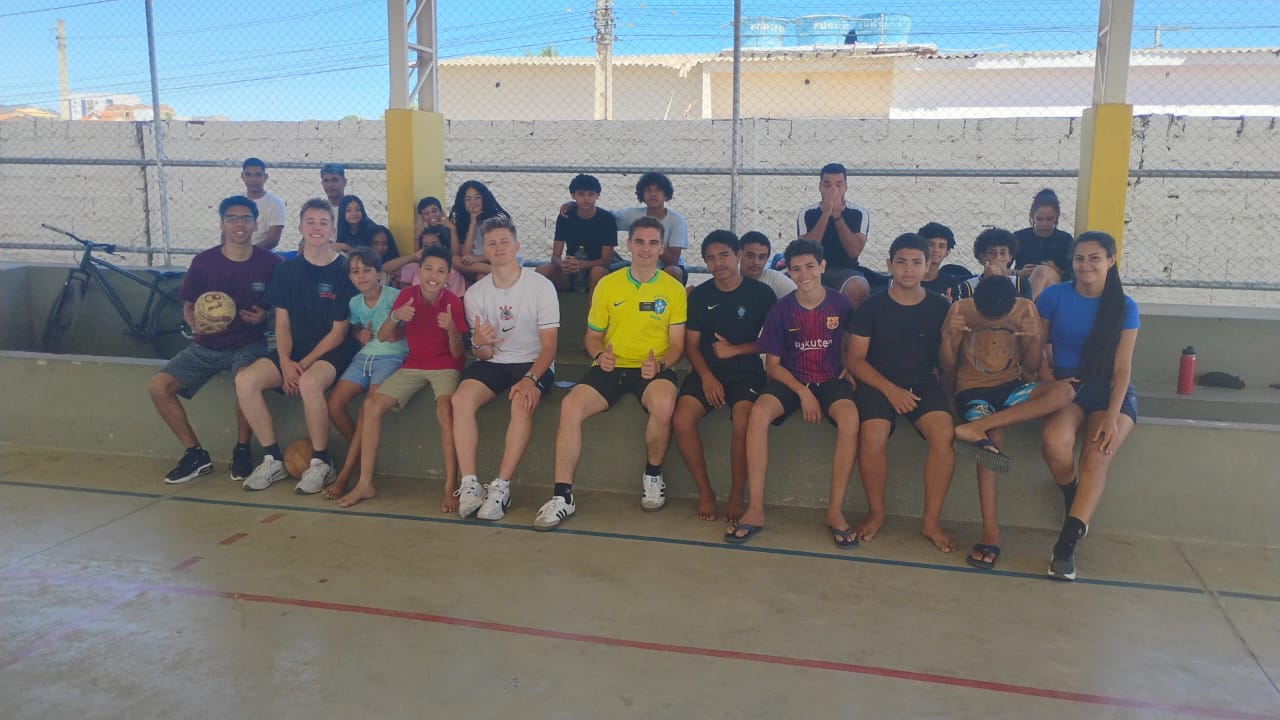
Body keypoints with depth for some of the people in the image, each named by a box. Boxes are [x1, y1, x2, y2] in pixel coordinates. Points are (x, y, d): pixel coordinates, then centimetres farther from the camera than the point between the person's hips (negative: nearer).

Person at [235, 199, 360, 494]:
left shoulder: (344, 272, -6)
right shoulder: (286, 270, 8)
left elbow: (338, 332, -7)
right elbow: (282, 324, 6)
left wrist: (304, 364, -14)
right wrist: (286, 362, -11)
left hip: (331, 352, -5)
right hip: (293, 349, 5)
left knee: (309, 382, -37)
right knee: (245, 380, -20)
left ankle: (321, 463, -17)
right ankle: (272, 459, -6)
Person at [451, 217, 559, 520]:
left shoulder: (541, 286, -7)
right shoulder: (476, 293, 4)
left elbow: (548, 346, -10)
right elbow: (484, 355, 3)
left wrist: (530, 378, -28)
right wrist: (479, 344, -22)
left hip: (534, 363, -3)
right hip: (493, 362, 3)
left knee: (522, 404, -35)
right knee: (461, 398, -26)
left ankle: (501, 487, -28)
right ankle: (470, 484, -23)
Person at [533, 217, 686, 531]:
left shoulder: (674, 289, 6)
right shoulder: (608, 285, 11)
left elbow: (676, 344, 6)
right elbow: (593, 336, 16)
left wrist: (660, 364, -15)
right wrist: (599, 355, -7)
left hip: (653, 368, -2)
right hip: (611, 366, 2)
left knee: (663, 405, -37)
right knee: (570, 406, -26)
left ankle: (653, 476, -7)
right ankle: (562, 496, -18)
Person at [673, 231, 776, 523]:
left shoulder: (761, 293, 2)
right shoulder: (699, 295, 9)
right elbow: (691, 344, 9)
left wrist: (735, 349, -8)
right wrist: (706, 376, -8)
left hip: (746, 371, -2)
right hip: (707, 371, 3)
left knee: (742, 423, -32)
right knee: (682, 420, -25)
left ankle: (737, 497, -12)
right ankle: (705, 491, -6)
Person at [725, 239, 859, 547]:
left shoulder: (841, 305, -2)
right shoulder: (781, 310, -3)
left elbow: (852, 346, 17)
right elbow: (772, 364, 0)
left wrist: (851, 369, -3)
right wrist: (803, 393, -13)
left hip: (831, 380, 0)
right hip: (790, 380, 0)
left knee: (850, 418, -34)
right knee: (759, 412, -32)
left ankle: (835, 510, -22)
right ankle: (755, 510, -27)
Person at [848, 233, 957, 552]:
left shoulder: (940, 307, 4)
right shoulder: (872, 306, 0)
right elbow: (856, 359, -2)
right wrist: (890, 389, -12)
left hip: (923, 382, 1)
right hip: (878, 382, -1)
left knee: (944, 434, -27)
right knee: (873, 437, -29)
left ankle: (932, 519, -10)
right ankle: (875, 512, -3)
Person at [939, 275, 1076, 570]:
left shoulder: (1025, 310, -3)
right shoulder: (961, 310, -7)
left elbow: (1031, 368, 1)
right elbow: (948, 369, -3)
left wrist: (1034, 338, -18)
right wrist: (948, 335, -22)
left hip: (1012, 386, 2)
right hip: (973, 390, -2)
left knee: (1064, 390, -29)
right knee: (994, 438, -33)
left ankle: (976, 427, -35)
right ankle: (990, 531, -34)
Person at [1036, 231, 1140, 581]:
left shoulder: (1124, 307, 2)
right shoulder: (1054, 296, 2)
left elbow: (1122, 368, -2)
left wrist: (1112, 417, -15)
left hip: (1110, 392, 0)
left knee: (1097, 457, -28)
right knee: (1055, 441, -33)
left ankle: (1066, 543, -29)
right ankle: (1073, 500, -3)